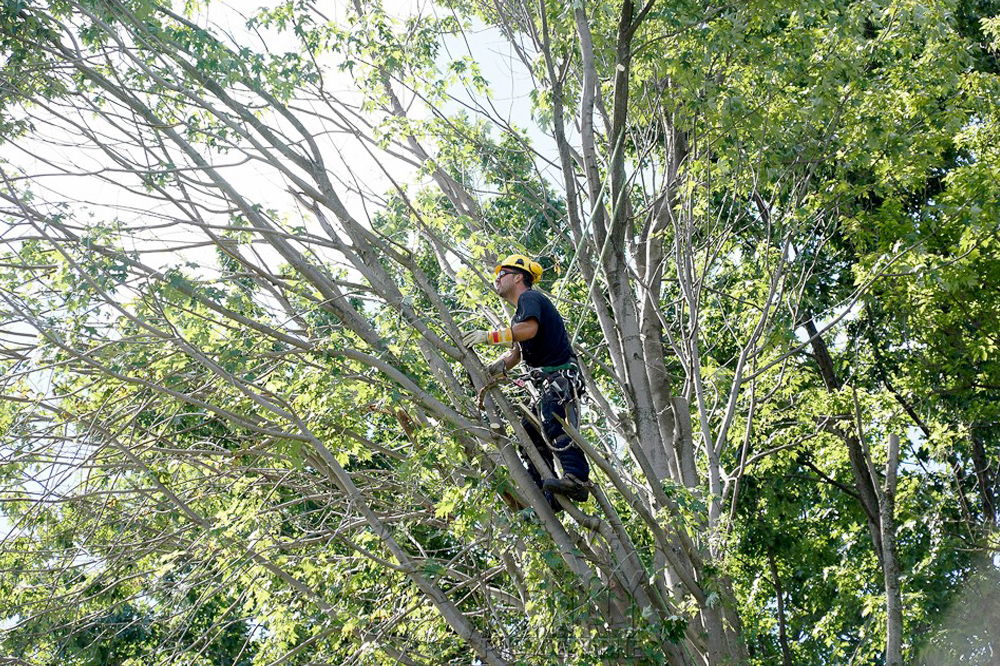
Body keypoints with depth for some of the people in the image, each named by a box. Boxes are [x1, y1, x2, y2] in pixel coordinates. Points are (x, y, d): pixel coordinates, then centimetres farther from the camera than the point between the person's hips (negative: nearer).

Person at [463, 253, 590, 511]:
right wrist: (495, 368, 7)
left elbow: (530, 329, -25)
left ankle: (577, 476, -46)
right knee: (529, 433, 7)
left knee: (551, 421, -31)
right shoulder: (521, 312, 29)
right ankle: (547, 498, 3)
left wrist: (489, 336, -20)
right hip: (548, 383, 11)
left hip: (561, 376, -11)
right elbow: (517, 353, 26)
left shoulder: (530, 298, -3)